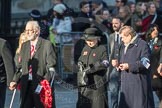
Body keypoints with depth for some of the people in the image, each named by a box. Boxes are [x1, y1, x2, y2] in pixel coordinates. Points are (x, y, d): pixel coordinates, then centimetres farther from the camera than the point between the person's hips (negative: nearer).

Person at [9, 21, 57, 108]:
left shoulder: (46, 44, -3)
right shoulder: (24, 46, 16)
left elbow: (51, 66, -8)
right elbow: (21, 66, 17)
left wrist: (46, 81, -19)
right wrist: (15, 81, 6)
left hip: (41, 83, -5)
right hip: (26, 84, 5)